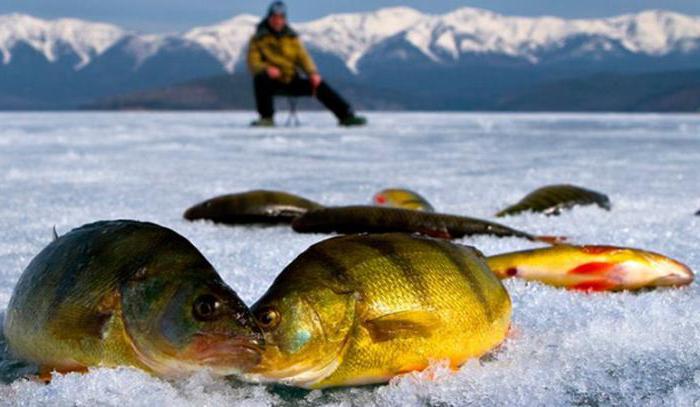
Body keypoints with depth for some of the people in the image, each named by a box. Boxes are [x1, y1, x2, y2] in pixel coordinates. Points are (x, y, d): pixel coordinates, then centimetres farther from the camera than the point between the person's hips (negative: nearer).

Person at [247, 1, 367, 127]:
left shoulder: (291, 37, 10)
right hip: (272, 83, -3)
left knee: (319, 84, -16)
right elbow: (253, 63, -8)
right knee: (260, 78, -37)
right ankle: (266, 118, -28)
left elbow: (303, 56, 4)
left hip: (292, 81, 3)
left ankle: (346, 115, -16)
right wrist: (267, 69, -30)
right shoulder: (258, 39, 0)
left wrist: (312, 73, -16)